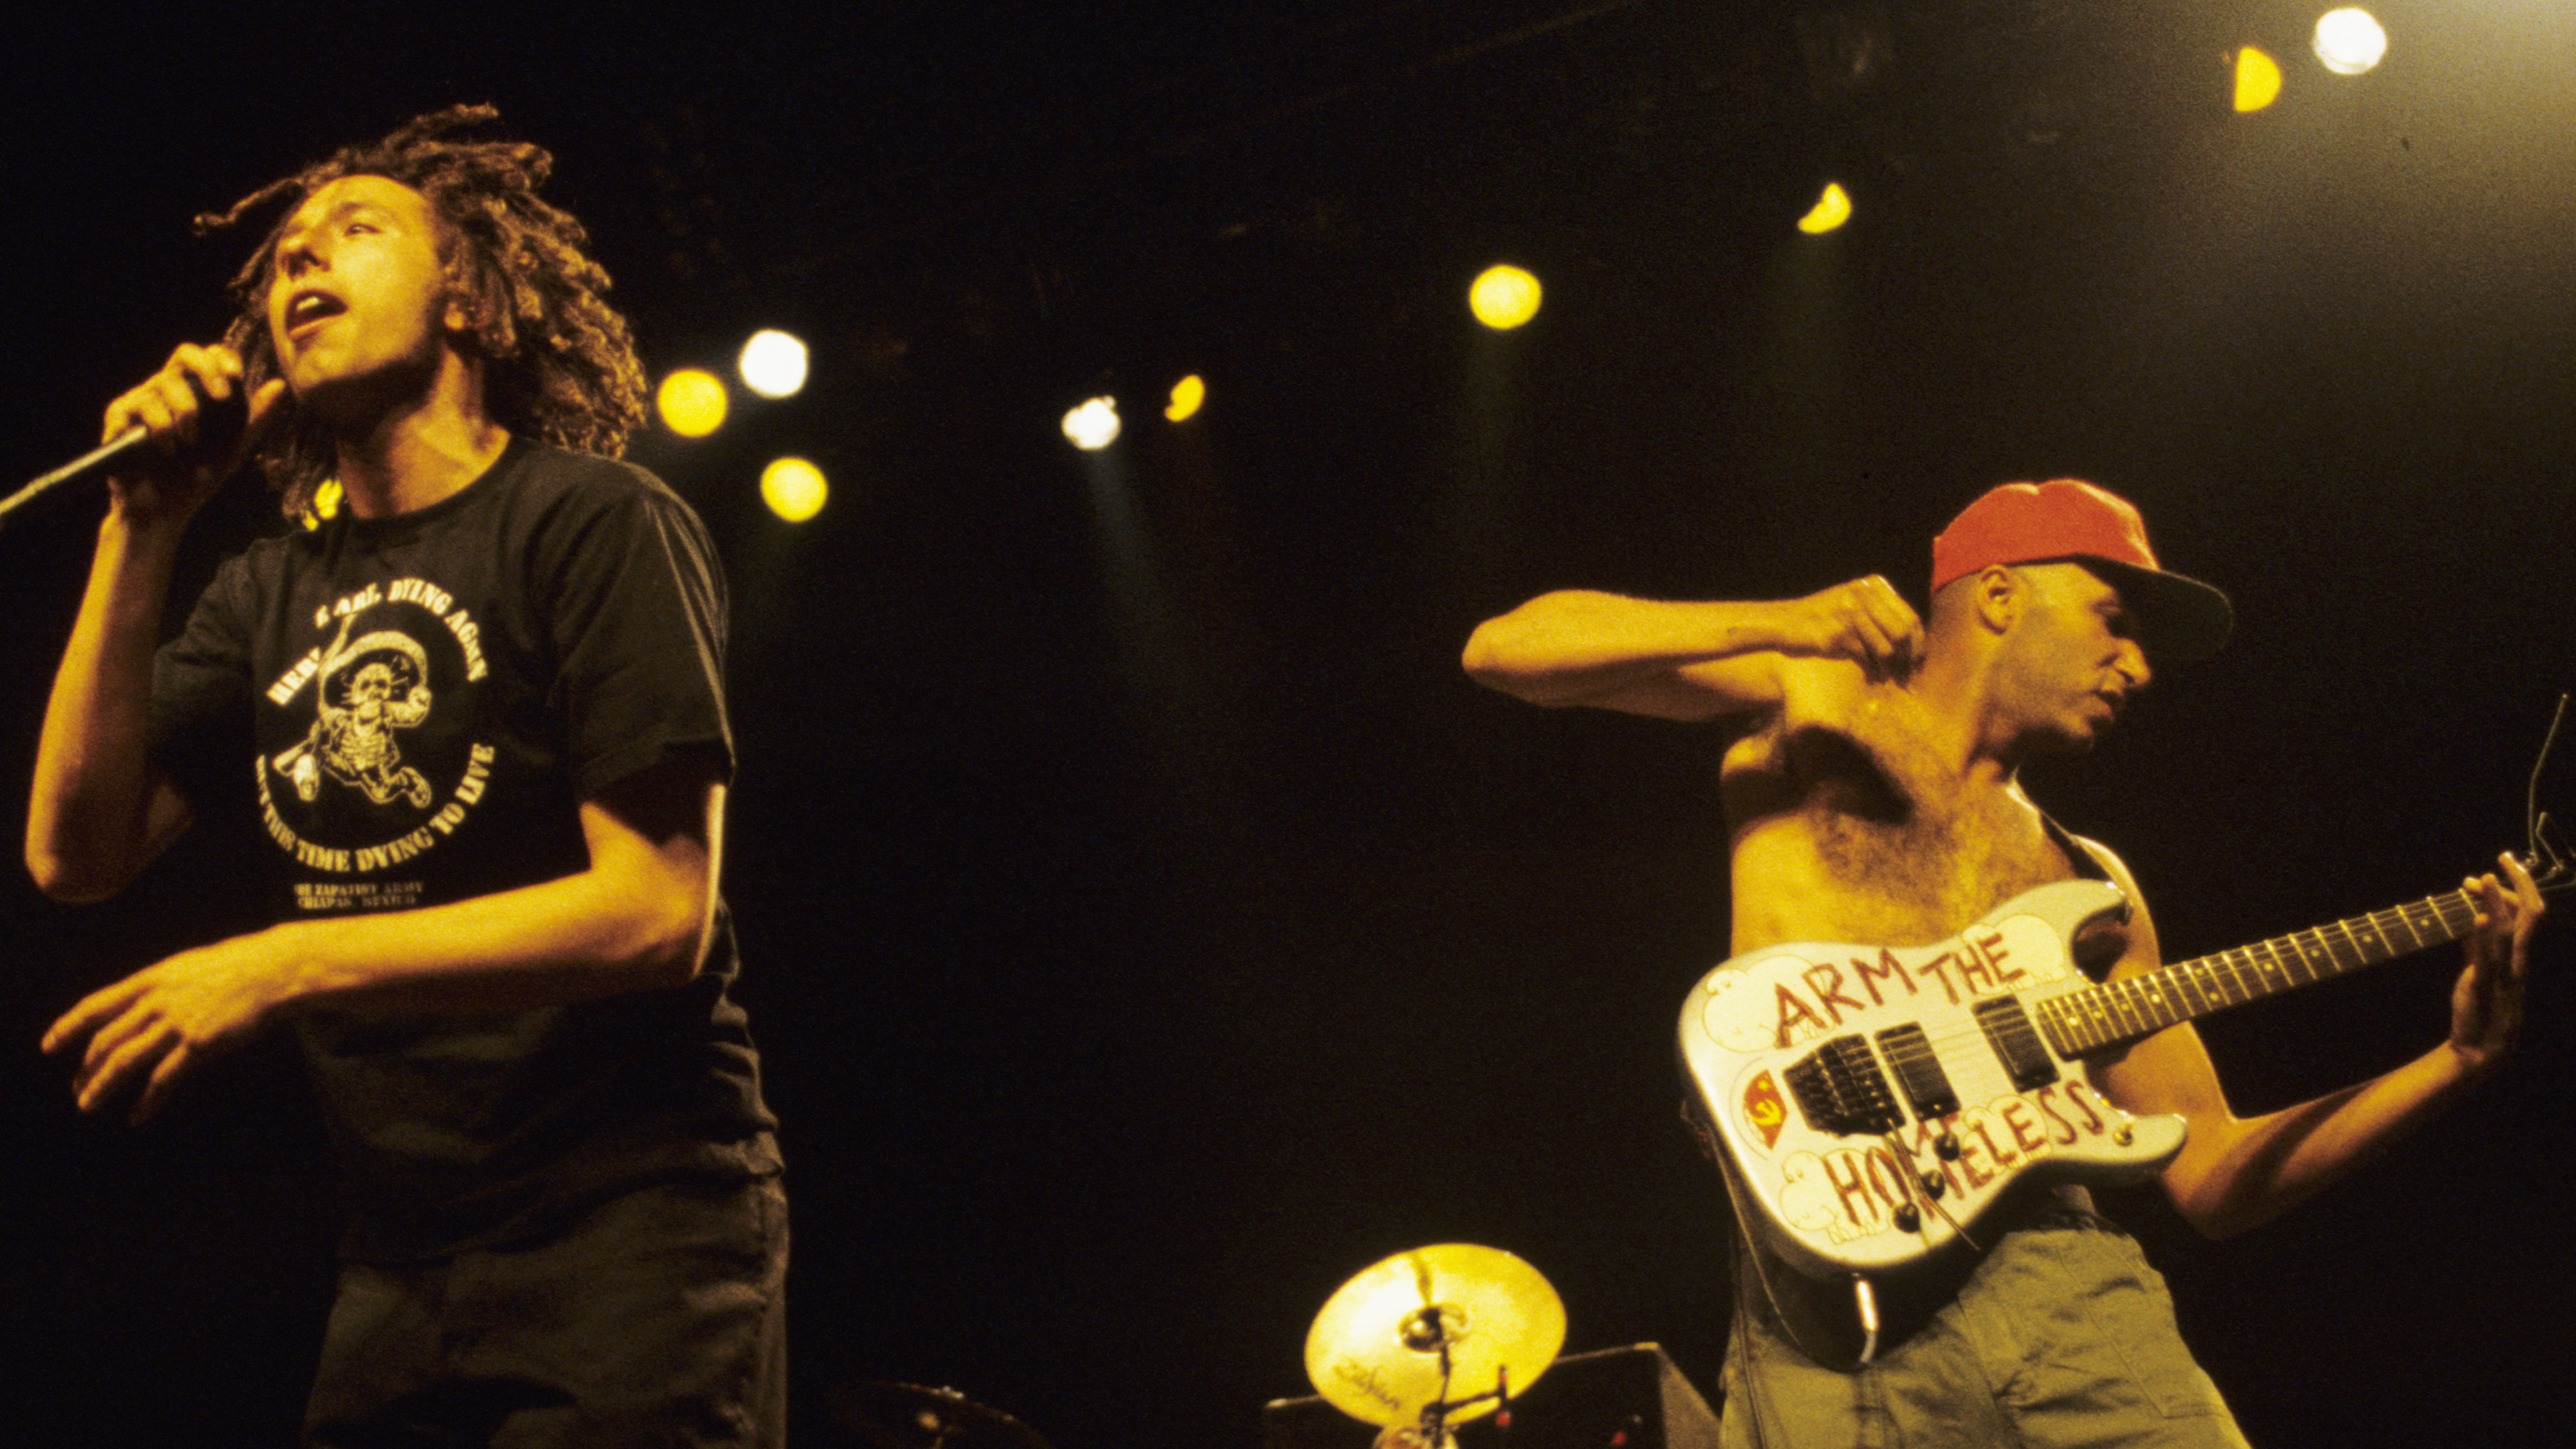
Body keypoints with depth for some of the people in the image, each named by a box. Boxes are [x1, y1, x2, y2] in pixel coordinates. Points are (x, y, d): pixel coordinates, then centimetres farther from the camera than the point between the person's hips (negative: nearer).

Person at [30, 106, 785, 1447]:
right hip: (398, 1260, 5)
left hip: (629, 1222, -5)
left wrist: (283, 966, -16)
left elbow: (657, 911, -14)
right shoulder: (271, 596, 11)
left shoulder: (592, 522, -6)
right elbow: (76, 853, 4)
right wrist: (141, 532, -2)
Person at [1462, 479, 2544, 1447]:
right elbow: (1503, 648, 3)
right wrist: (1777, 628, -9)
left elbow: (2212, 1179, 20)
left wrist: (2462, 1058, 10)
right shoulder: (1811, 705, 13)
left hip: (2060, 1281, 4)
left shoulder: (2086, 883, 23)